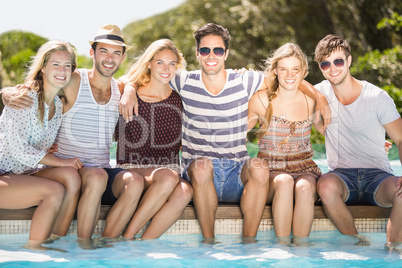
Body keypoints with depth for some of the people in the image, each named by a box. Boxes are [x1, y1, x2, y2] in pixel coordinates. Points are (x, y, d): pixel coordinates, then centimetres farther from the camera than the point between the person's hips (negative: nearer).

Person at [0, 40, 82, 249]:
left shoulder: (59, 106, 10)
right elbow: (18, 149, -20)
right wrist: (61, 162, -18)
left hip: (26, 174, 7)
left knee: (71, 176, -21)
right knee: (55, 190, -28)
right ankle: (33, 248, -15)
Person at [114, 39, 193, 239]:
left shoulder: (179, 100, 10)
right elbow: (118, 138, 11)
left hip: (170, 170, 3)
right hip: (133, 172, -3)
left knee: (185, 191, -33)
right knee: (168, 177, -36)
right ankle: (127, 239, -25)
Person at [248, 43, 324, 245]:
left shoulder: (311, 102, 5)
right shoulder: (261, 100, 1)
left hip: (305, 170, 1)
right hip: (271, 172, -1)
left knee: (303, 187, -34)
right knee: (284, 182, -36)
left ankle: (300, 246, -26)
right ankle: (282, 245, -28)